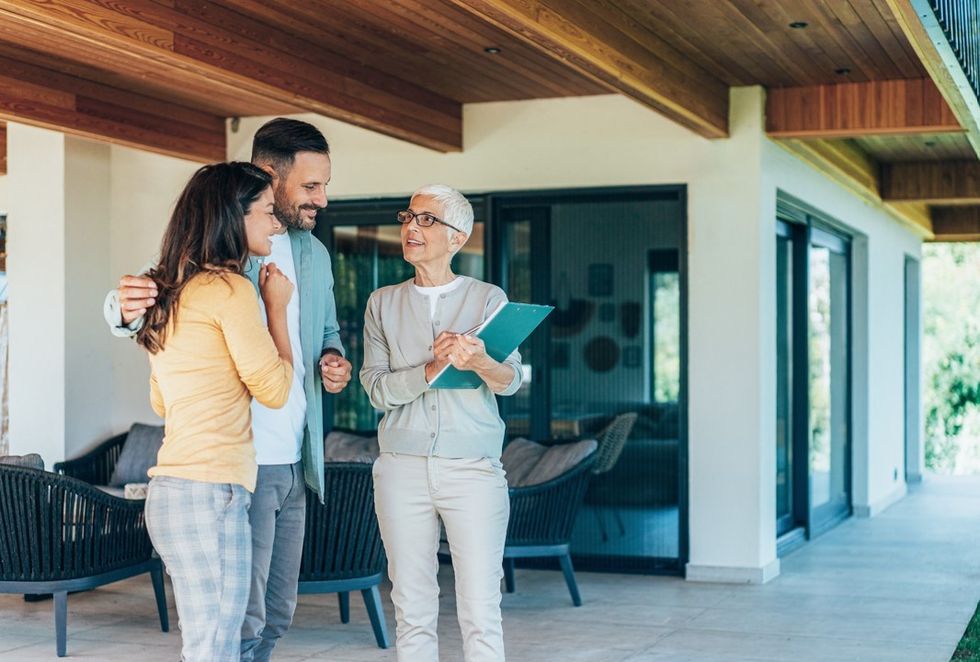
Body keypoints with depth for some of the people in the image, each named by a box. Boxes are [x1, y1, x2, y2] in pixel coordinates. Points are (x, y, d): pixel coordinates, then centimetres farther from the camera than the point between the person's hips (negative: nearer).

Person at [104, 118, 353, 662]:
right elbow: (141, 307, -6)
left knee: (275, 617, 15)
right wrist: (126, 308, -31)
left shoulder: (313, 254, 14)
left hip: (296, 462, 8)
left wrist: (334, 360, 3)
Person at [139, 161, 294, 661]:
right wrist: (277, 307, 7)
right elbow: (275, 389, -5)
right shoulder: (229, 287, -10)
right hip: (209, 493, -9)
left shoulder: (172, 292, 17)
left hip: (171, 488, 9)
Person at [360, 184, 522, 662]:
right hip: (402, 467, 2)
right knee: (412, 611, 5)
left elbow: (510, 381, -4)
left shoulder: (488, 298, 5)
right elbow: (376, 388, 1)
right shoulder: (383, 304, 10)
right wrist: (431, 370, -17)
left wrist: (479, 362, -27)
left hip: (472, 466, -2)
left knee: (480, 613, -4)